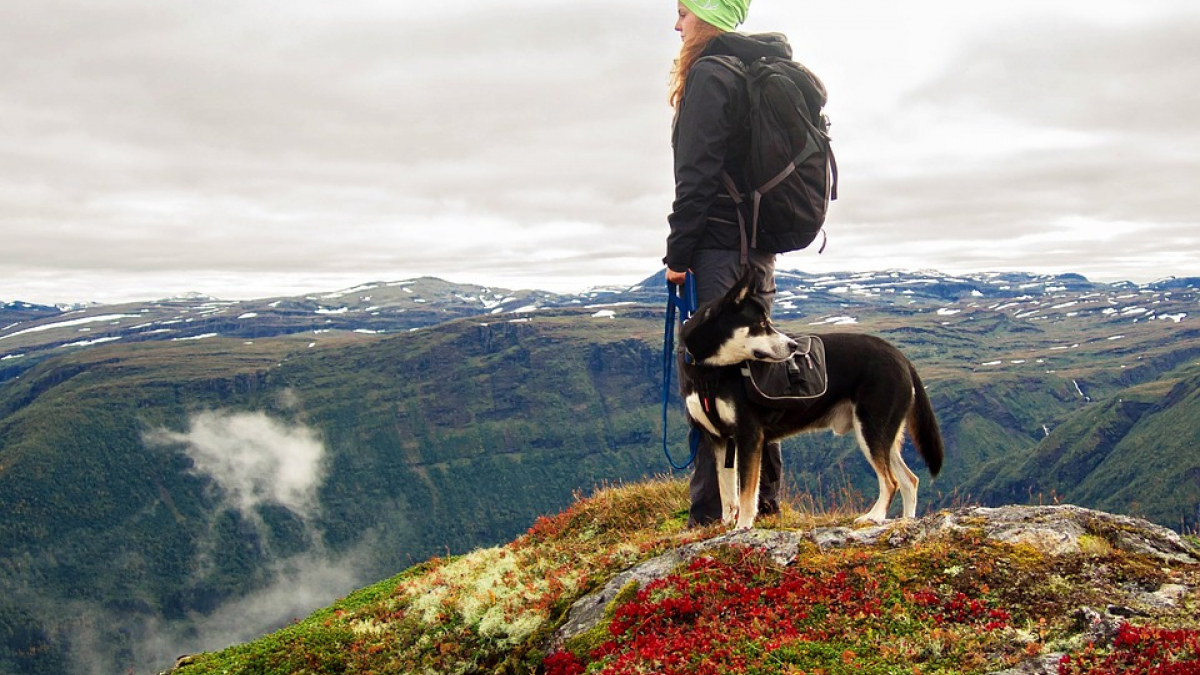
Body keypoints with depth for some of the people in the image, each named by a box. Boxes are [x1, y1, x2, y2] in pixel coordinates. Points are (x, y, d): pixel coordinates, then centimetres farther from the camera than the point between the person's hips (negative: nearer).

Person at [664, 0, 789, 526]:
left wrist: (677, 253, -13)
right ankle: (765, 497, 21)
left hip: (719, 246, -9)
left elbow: (698, 173, -16)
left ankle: (712, 512, -4)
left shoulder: (708, 76, -9)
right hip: (760, 246, 9)